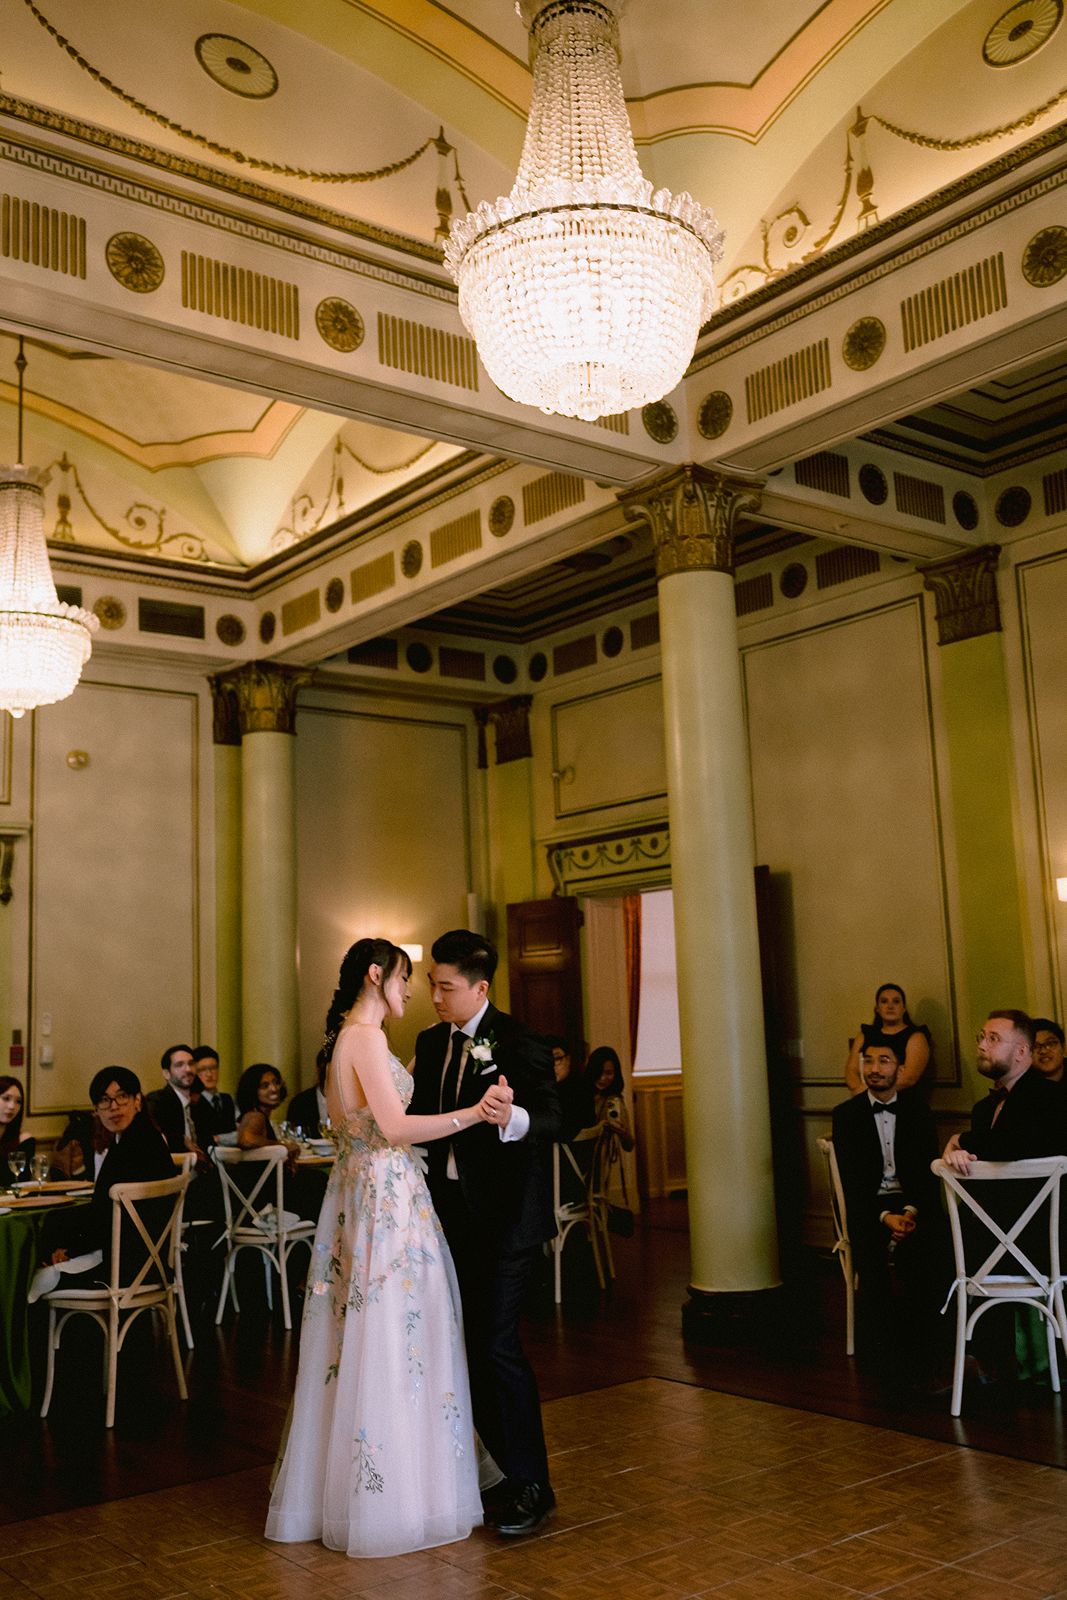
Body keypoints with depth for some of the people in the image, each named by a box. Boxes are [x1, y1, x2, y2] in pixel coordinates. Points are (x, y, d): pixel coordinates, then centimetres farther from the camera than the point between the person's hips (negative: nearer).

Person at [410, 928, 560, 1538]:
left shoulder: (519, 1042, -11)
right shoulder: (432, 1043, 10)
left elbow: (552, 1116, -22)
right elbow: (419, 1119, 15)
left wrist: (514, 1118, -41)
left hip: (505, 1216, -7)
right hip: (452, 1213, 7)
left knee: (498, 1345, -8)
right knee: (473, 1344, 12)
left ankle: (532, 1487, 5)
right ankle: (503, 1470, 25)